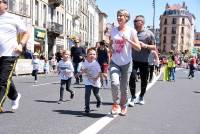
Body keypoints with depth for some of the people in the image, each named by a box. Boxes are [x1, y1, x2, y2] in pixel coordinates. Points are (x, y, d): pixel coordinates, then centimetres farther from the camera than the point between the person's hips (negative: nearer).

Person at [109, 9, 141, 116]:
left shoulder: (131, 31, -4)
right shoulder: (113, 30, 6)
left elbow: (138, 48, -7)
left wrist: (128, 40, -20)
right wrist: (111, 49, -2)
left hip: (125, 62, -1)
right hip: (114, 62, 2)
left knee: (124, 87, 7)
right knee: (115, 83, -20)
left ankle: (123, 106, 30)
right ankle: (116, 104, 3)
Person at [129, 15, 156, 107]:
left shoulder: (149, 34, -2)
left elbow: (154, 47, -1)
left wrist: (145, 45, -17)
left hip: (144, 61, -1)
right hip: (133, 60, 1)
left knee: (144, 80, 8)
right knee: (132, 78, -11)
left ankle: (141, 97, 30)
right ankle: (133, 97, 4)